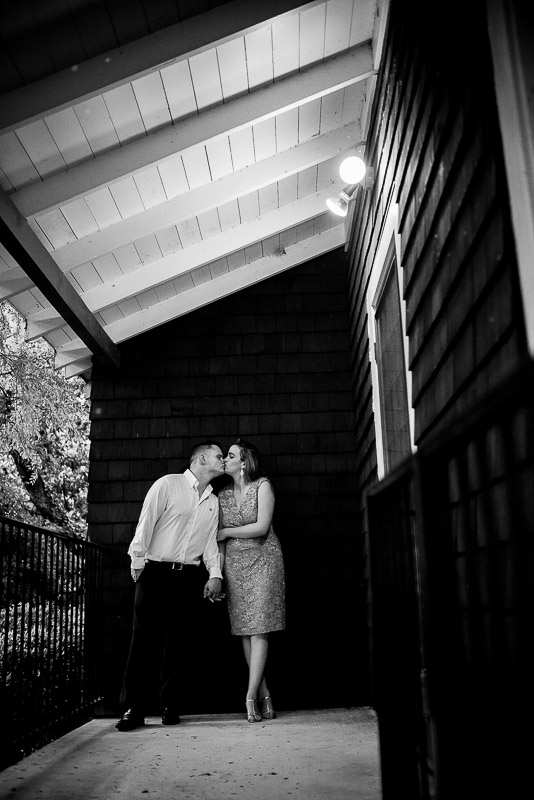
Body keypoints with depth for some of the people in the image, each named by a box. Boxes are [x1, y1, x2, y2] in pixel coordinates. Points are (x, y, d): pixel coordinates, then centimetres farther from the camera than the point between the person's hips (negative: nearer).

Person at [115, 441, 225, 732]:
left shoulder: (213, 501, 15)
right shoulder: (167, 484, -2)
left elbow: (210, 542, 14)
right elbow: (146, 523, -5)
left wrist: (215, 574, 1)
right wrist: (138, 563, -10)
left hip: (189, 577, 5)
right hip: (156, 573, -4)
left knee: (178, 642, 4)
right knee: (145, 639, -4)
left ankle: (170, 706, 15)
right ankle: (133, 709, 3)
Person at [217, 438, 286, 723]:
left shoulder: (262, 486, -2)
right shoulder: (223, 495, 11)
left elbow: (262, 527, -11)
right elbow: (221, 540, 11)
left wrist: (225, 532, -5)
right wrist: (217, 571, 4)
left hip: (262, 561, -4)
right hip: (234, 564, 4)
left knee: (259, 628, -8)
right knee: (244, 630, 0)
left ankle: (251, 695, -5)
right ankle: (264, 696, 6)